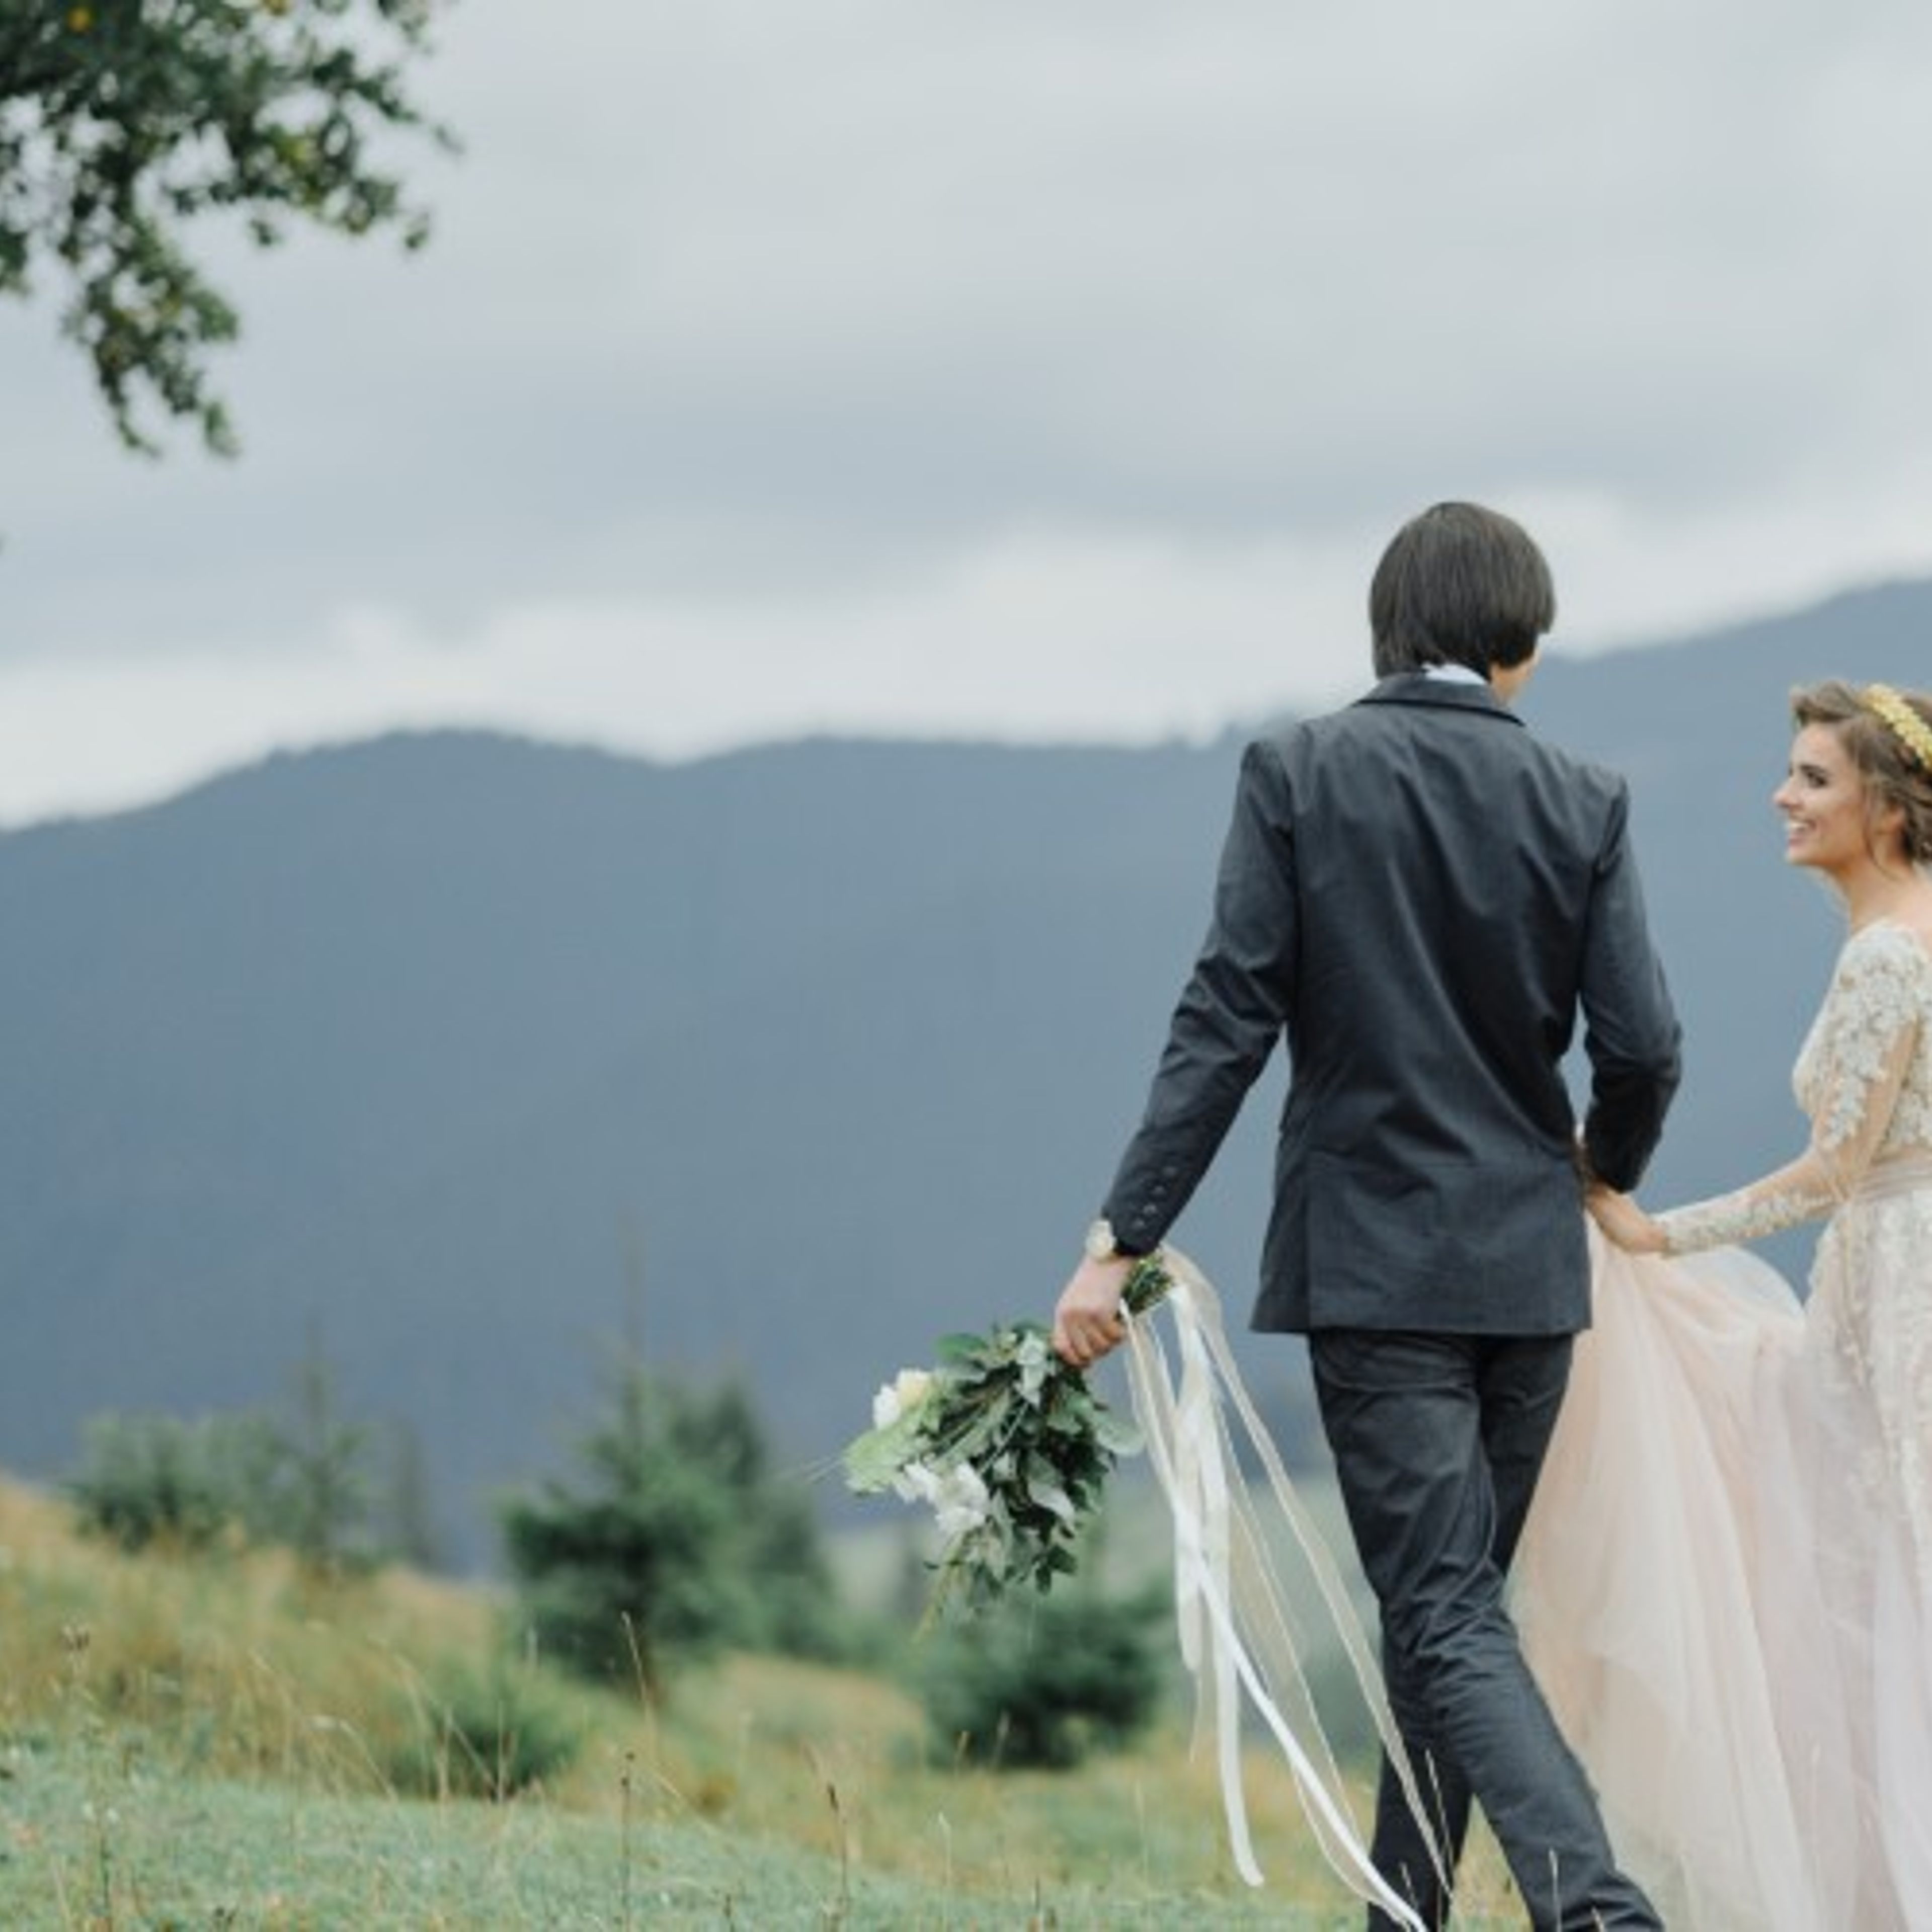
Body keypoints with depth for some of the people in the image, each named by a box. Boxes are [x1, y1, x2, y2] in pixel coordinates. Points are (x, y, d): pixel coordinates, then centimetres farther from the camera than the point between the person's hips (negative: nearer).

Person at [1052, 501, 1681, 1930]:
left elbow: (1228, 1023, -10)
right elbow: (1641, 1047, -3)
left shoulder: (1299, 775, -4)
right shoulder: (1581, 803, 1)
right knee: (1452, 1606, 16)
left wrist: (1122, 1238, -9)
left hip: (1371, 1264, -3)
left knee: (1448, 1619, -8)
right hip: (1529, 1267, 3)